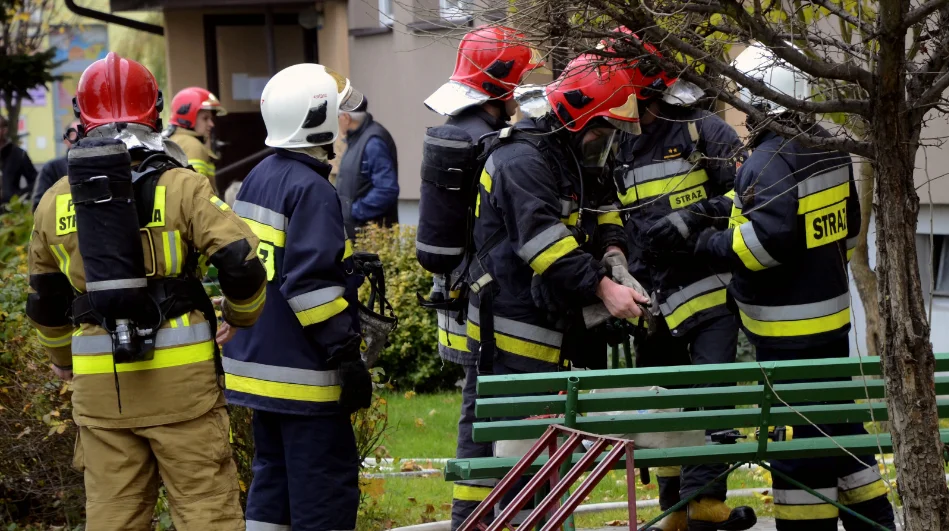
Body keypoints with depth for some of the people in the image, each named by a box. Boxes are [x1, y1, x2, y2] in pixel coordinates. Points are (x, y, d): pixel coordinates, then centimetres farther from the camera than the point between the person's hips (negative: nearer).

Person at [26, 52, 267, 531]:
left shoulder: (55, 202, 8)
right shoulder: (180, 187, -5)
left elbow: (46, 300, 19)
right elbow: (240, 263, -11)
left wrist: (63, 361, 37)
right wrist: (241, 317, 10)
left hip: (99, 383, 3)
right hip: (180, 376, -3)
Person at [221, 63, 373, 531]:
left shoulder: (258, 178, 12)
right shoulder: (311, 190, -17)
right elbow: (312, 284, -22)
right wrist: (347, 356, -20)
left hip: (257, 364, 10)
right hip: (302, 371, -10)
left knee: (273, 480, 15)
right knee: (326, 490, -5)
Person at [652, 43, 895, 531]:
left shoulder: (770, 161, -20)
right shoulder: (829, 150, 7)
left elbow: (768, 240, -27)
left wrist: (703, 241, -16)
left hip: (788, 331, -9)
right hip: (831, 314, 9)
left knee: (799, 437, -3)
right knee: (837, 419, 19)